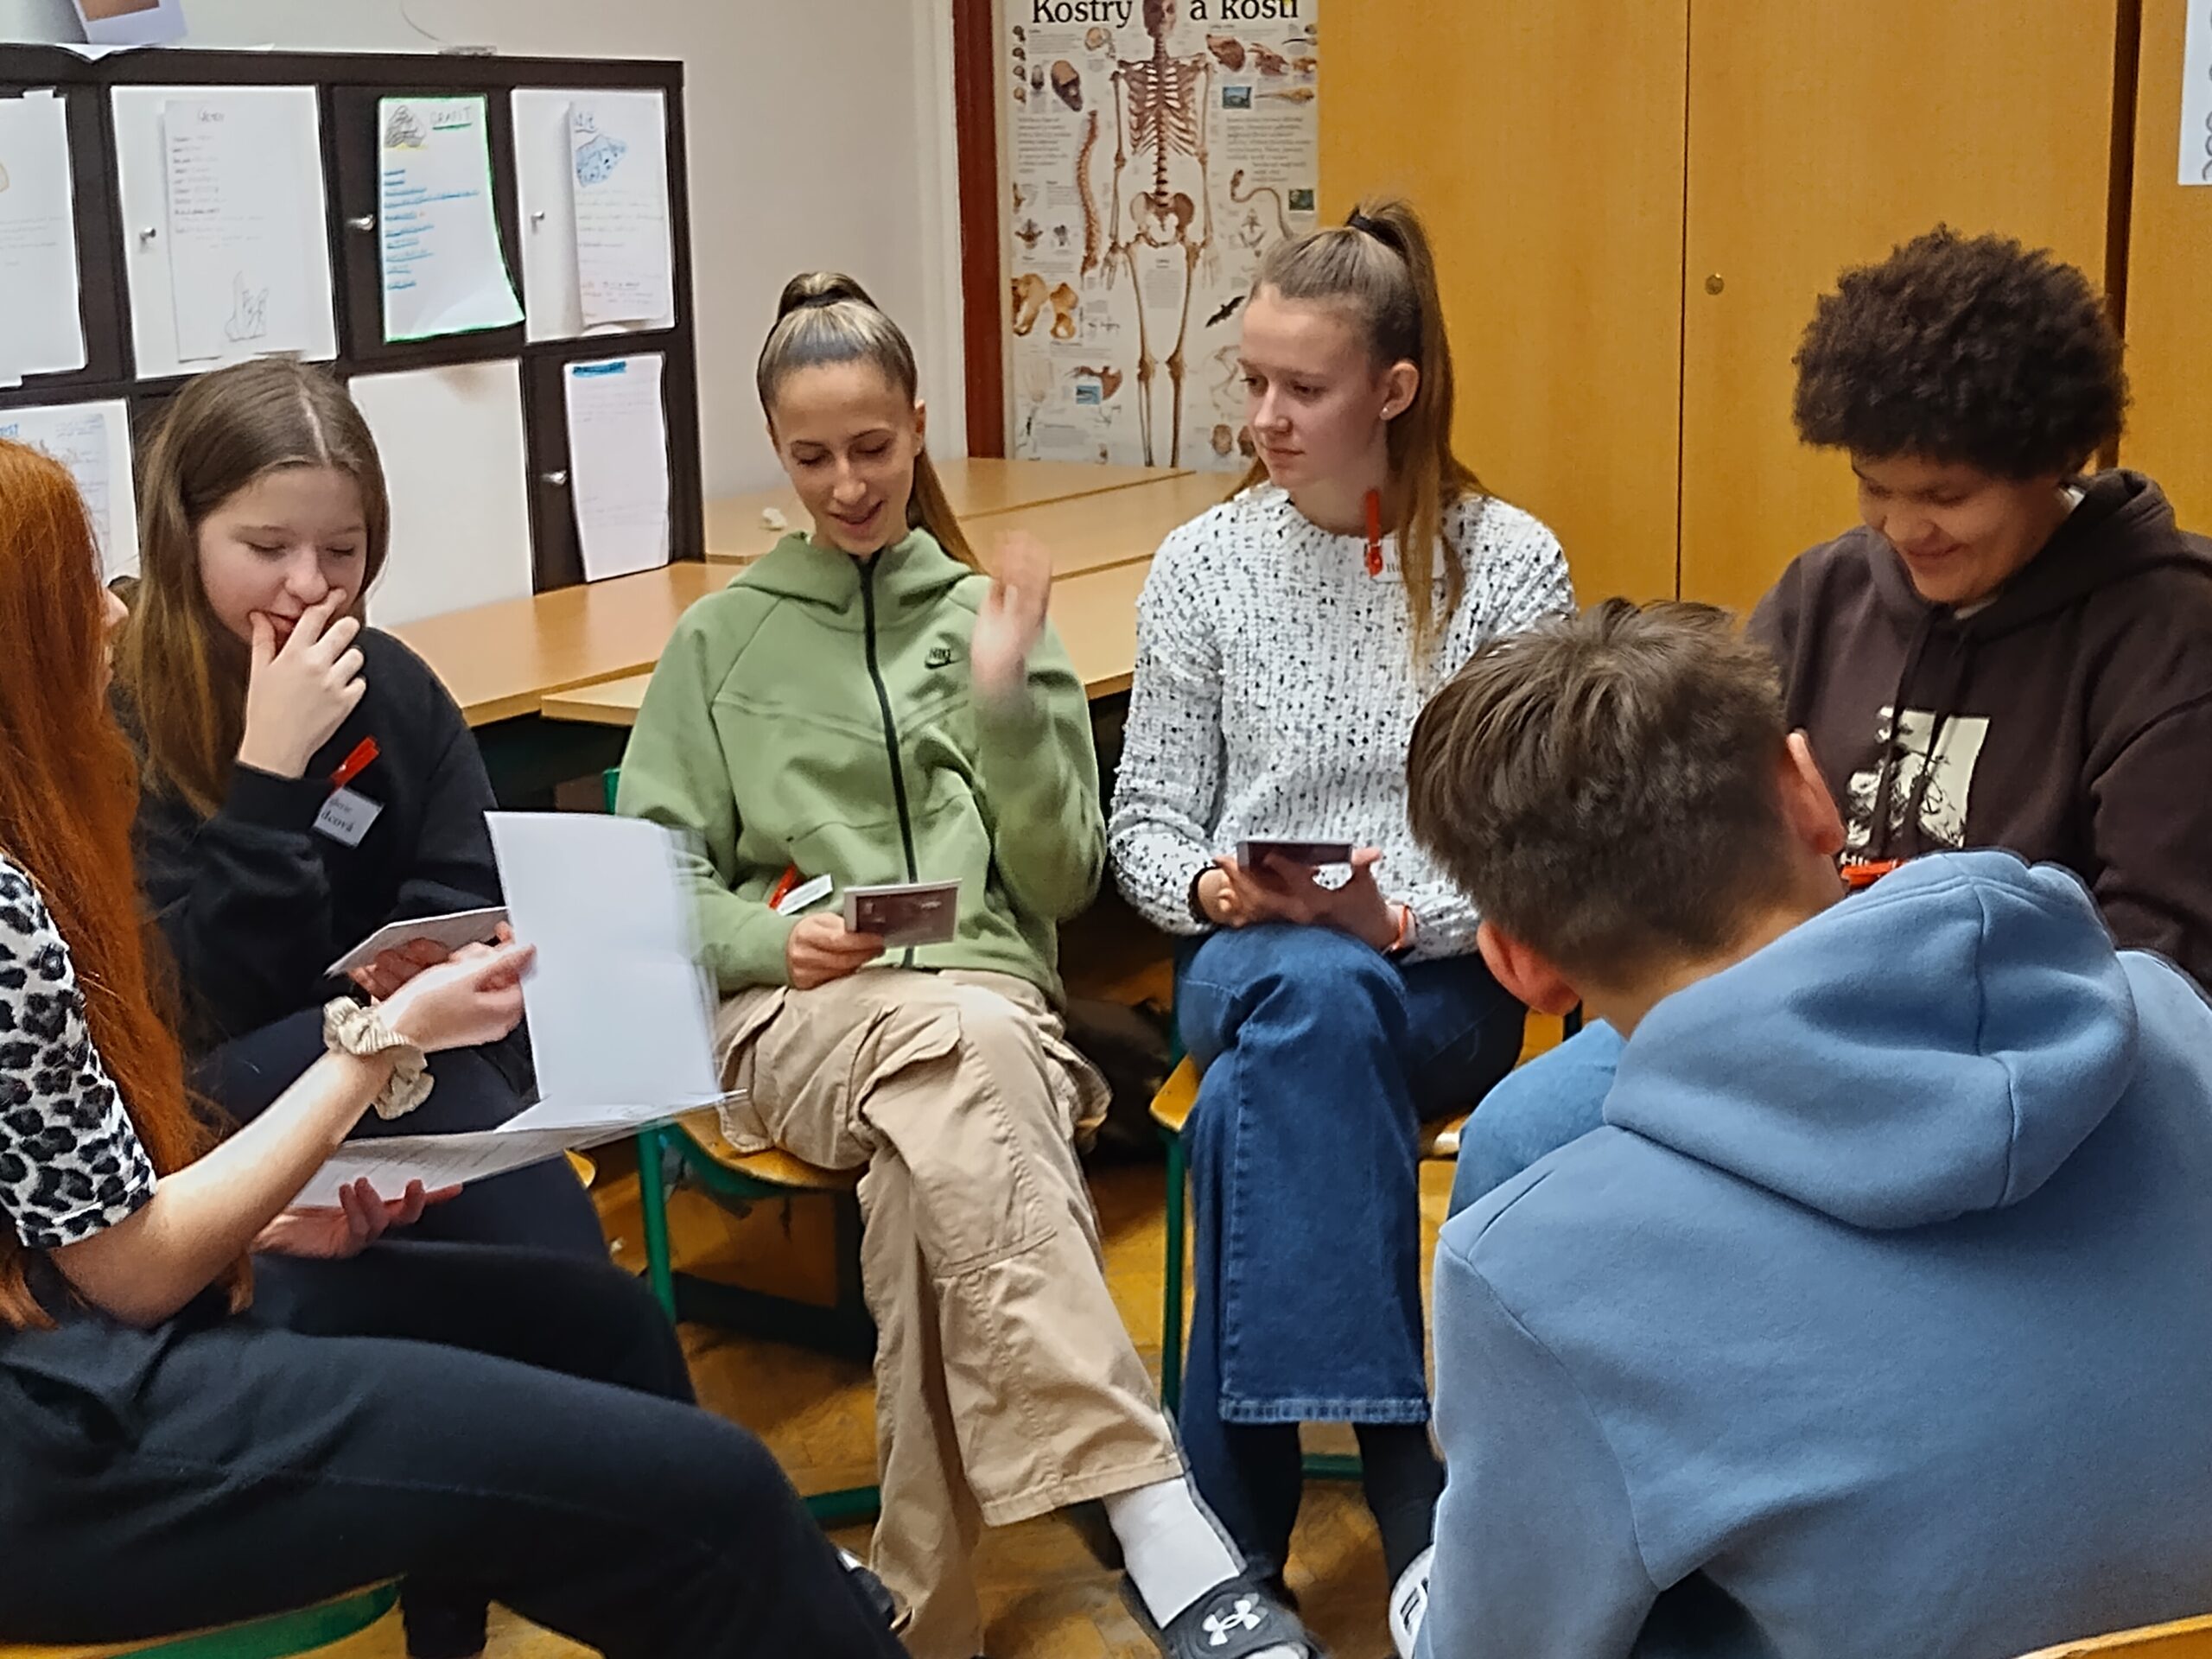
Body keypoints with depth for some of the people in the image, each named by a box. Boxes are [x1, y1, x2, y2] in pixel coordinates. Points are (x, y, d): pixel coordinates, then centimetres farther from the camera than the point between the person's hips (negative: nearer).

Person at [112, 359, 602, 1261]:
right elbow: (209, 1013, -15)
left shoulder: (392, 685, 6)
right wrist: (271, 767, -23)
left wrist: (436, 959, -20)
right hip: (210, 1120, -3)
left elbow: (474, 894, 4)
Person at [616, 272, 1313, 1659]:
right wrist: (773, 935, -10)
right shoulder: (723, 638, 14)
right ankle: (1159, 1519, -49)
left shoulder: (990, 614, 14)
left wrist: (1006, 699, -7)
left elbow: (1062, 883, 7)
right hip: (796, 1015, -1)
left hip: (990, 999, 1)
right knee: (958, 1050, -39)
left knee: (927, 1176, -39)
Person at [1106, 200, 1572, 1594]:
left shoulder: (1510, 563, -2)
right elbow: (1145, 826, 9)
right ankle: (1408, 1498, -31)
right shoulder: (1203, 563, 4)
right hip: (1247, 962, 2)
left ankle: (1232, 1526, -22)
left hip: (1447, 973, -1)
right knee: (1315, 1000, -38)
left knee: (1253, 1107, -36)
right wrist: (1210, 887, -14)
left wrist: (1398, 920, -21)